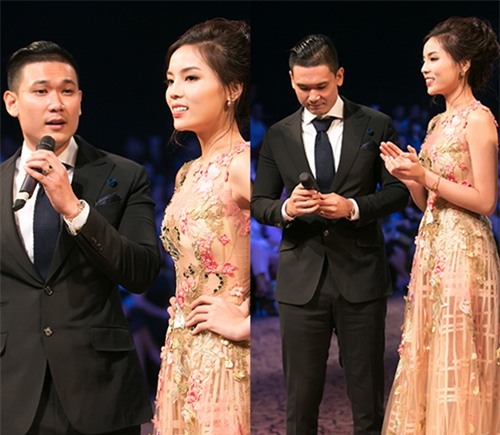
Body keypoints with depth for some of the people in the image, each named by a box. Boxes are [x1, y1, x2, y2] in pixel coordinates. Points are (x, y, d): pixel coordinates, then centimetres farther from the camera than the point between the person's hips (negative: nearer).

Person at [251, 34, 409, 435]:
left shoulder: (375, 126, 2)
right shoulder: (278, 136, 6)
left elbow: (398, 190, 2)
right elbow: (259, 202, 9)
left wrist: (354, 207, -15)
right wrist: (285, 209, -14)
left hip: (360, 275, -1)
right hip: (301, 277, 1)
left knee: (367, 391, 8)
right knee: (301, 391, 8)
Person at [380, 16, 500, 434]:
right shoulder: (438, 122, 15)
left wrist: (425, 175, -17)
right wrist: (407, 173, -1)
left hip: (463, 250, -8)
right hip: (432, 247, 9)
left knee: (457, 358, -1)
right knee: (426, 356, 12)